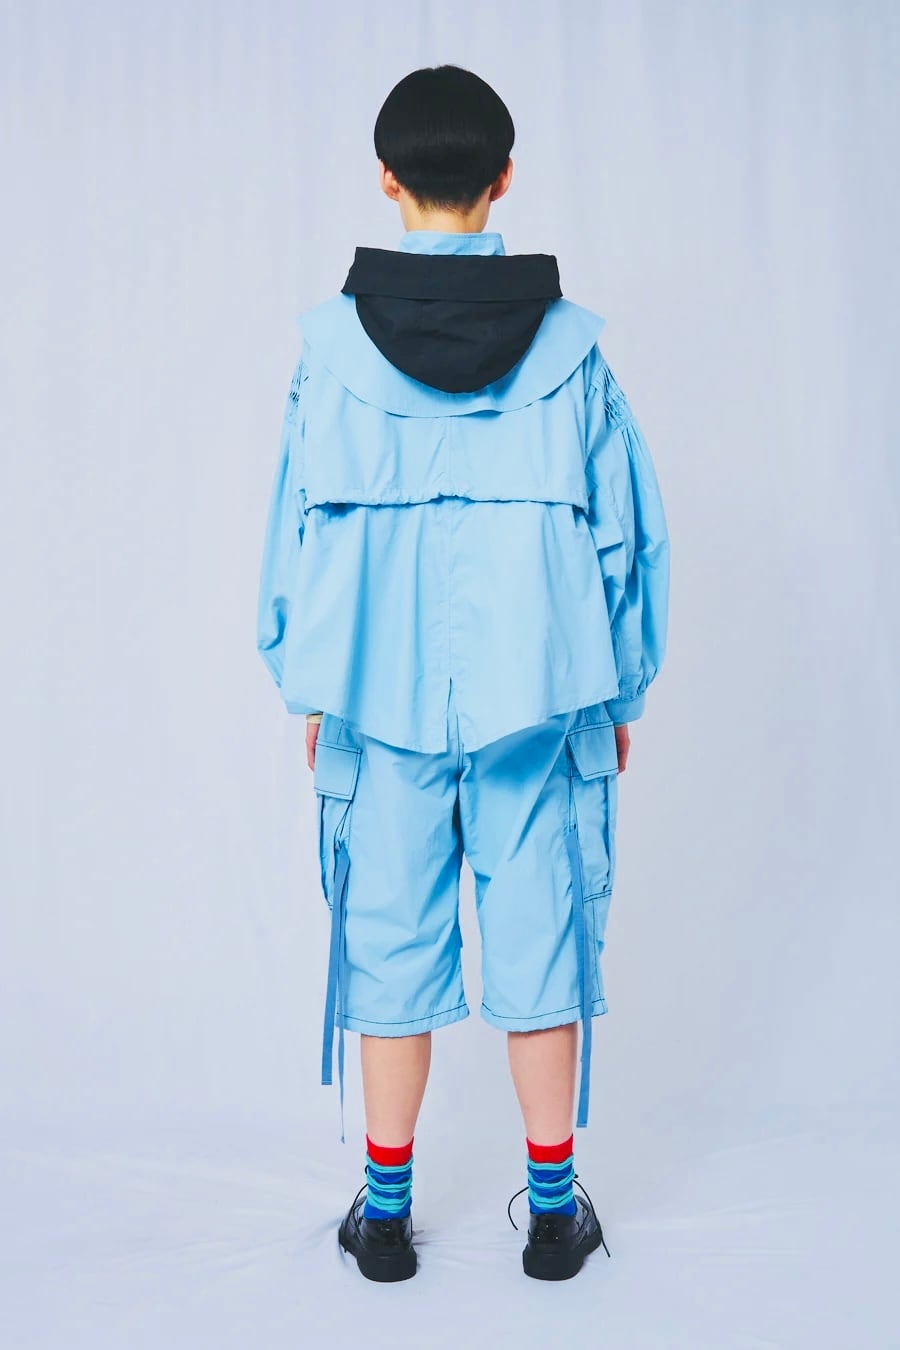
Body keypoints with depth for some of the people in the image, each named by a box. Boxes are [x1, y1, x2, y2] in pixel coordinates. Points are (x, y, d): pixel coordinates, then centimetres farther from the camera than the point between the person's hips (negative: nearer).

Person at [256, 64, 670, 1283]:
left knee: (389, 947, 10)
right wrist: (619, 692, 13)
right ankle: (553, 1206, 20)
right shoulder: (568, 345, -2)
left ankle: (386, 1207, 22)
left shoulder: (333, 344, -3)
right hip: (537, 698, 0)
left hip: (382, 701, 0)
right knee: (540, 941, 9)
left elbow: (298, 526, 2)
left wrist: (309, 690, 13)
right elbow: (627, 531, 2)